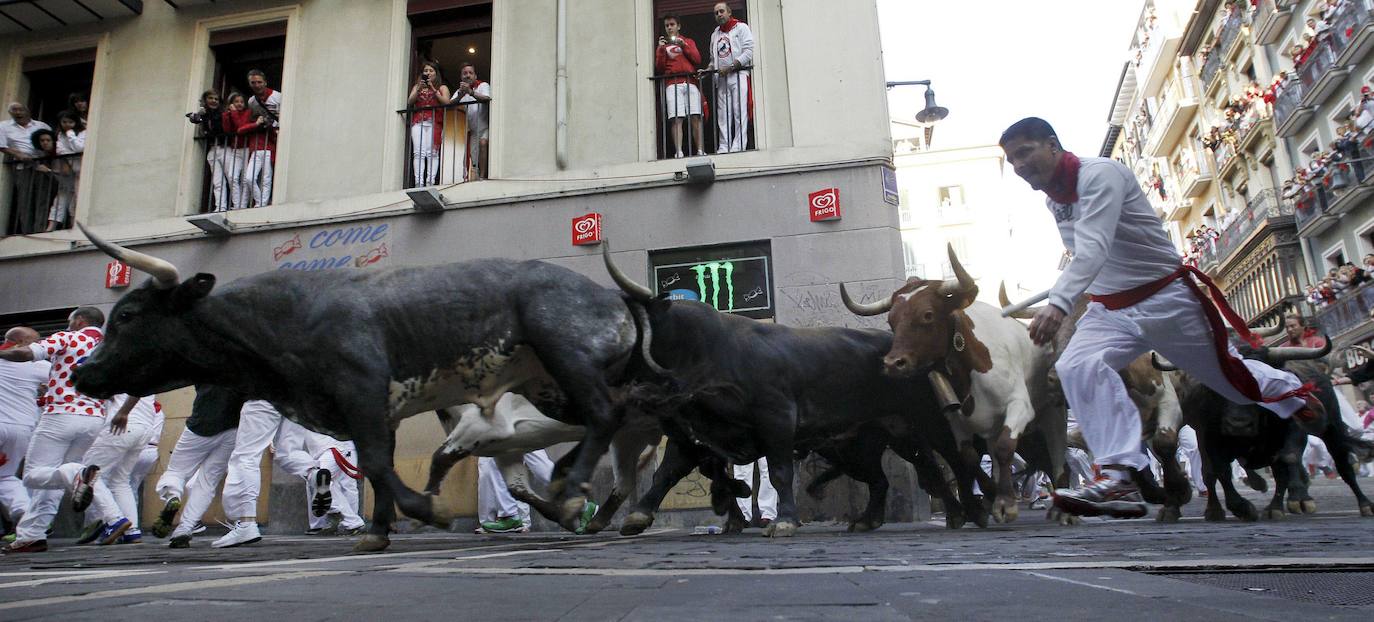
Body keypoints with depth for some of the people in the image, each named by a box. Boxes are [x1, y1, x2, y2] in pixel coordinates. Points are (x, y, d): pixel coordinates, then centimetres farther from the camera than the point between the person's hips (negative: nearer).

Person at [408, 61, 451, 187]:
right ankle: (418, 182, -19)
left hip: (434, 122, -2)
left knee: (432, 153, -15)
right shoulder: (417, 86, 26)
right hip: (418, 121, 2)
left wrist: (433, 89, -4)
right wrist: (419, 90, 0)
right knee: (418, 152, -12)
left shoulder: (442, 87, 18)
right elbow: (409, 102, 13)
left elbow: (446, 102, 1)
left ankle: (430, 182, -19)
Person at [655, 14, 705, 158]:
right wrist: (661, 49, -2)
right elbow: (659, 68, 9)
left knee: (696, 118, -9)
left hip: (690, 82, 1)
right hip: (672, 84, -1)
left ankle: (700, 150, -8)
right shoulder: (663, 45, 19)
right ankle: (678, 152, -18)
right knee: (677, 119, -13)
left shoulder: (689, 41, 21)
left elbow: (697, 59, 6)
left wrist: (683, 45, -2)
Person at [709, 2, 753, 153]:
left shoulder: (741, 28, 5)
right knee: (722, 115, -2)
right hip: (721, 78, 5)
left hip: (738, 75, -5)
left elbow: (748, 52, -7)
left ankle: (738, 146, -14)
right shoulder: (715, 34, 22)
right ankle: (723, 147, -3)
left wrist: (730, 67, -15)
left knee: (739, 113, -11)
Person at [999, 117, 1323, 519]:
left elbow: (1093, 248, -37)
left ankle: (1295, 397, 50)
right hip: (1111, 310, 6)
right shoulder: (1052, 199, 3)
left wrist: (1059, 303, -50)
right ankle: (1120, 478, -30)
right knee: (1077, 367, -24)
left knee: (1228, 374, 14)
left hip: (1166, 299, -5)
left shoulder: (1099, 174, -22)